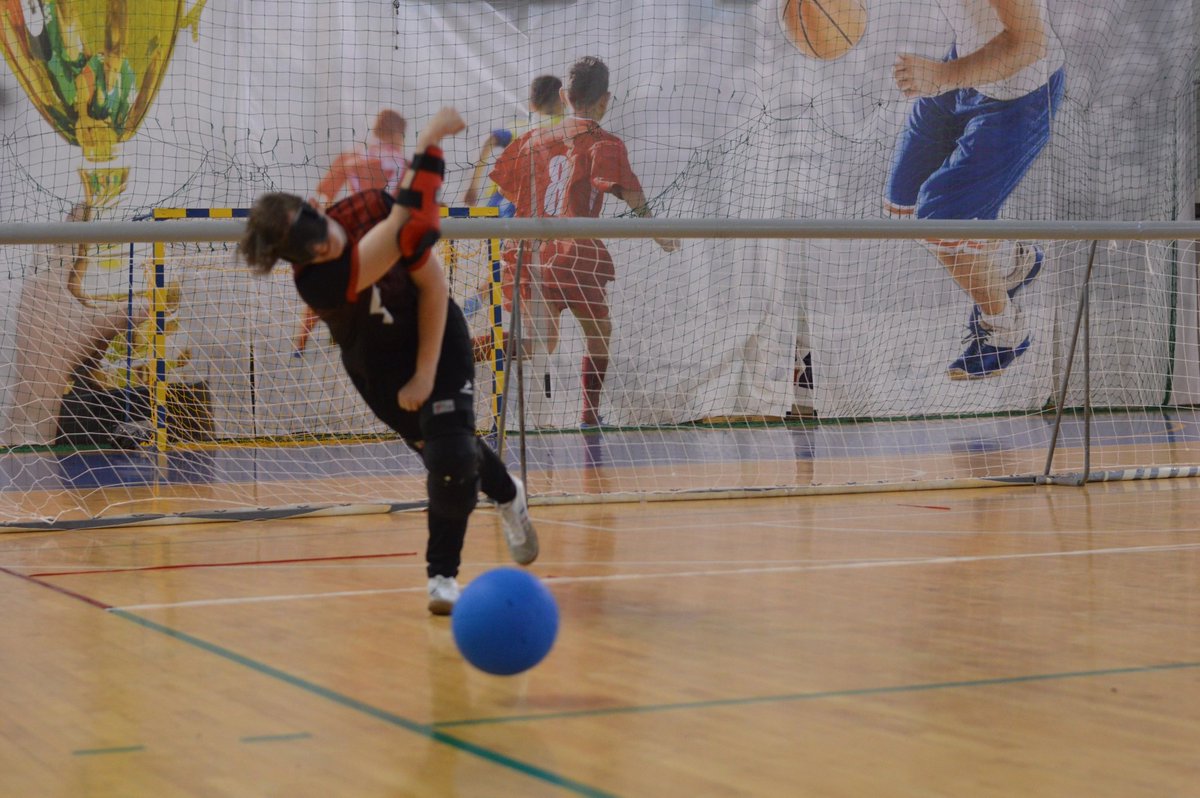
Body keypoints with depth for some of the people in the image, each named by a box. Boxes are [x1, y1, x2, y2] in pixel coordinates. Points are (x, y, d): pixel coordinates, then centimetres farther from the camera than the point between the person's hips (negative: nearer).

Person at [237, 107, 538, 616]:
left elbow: (432, 281, -17)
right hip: (379, 369, 0)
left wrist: (427, 373, -20)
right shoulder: (315, 282, -36)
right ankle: (506, 493, 42)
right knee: (444, 452, 7)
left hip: (438, 338, 1)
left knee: (450, 452, -13)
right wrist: (429, 142, -51)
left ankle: (442, 573, 4)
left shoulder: (369, 208, -27)